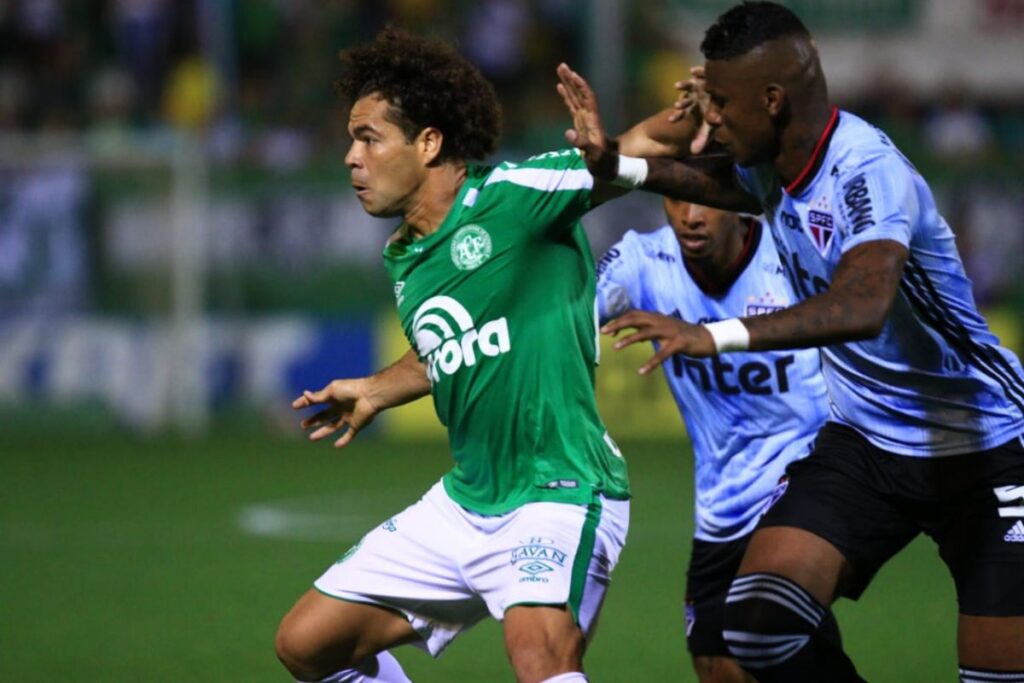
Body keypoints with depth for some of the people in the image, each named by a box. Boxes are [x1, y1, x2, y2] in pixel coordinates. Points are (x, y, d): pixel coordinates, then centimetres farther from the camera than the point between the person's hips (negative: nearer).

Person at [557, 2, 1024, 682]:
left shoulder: (869, 172, -26)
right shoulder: (775, 165, -2)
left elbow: (861, 308, -45)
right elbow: (732, 185, 25)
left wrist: (715, 336, -53)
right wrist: (617, 165, 10)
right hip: (864, 442, 7)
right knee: (757, 619, -13)